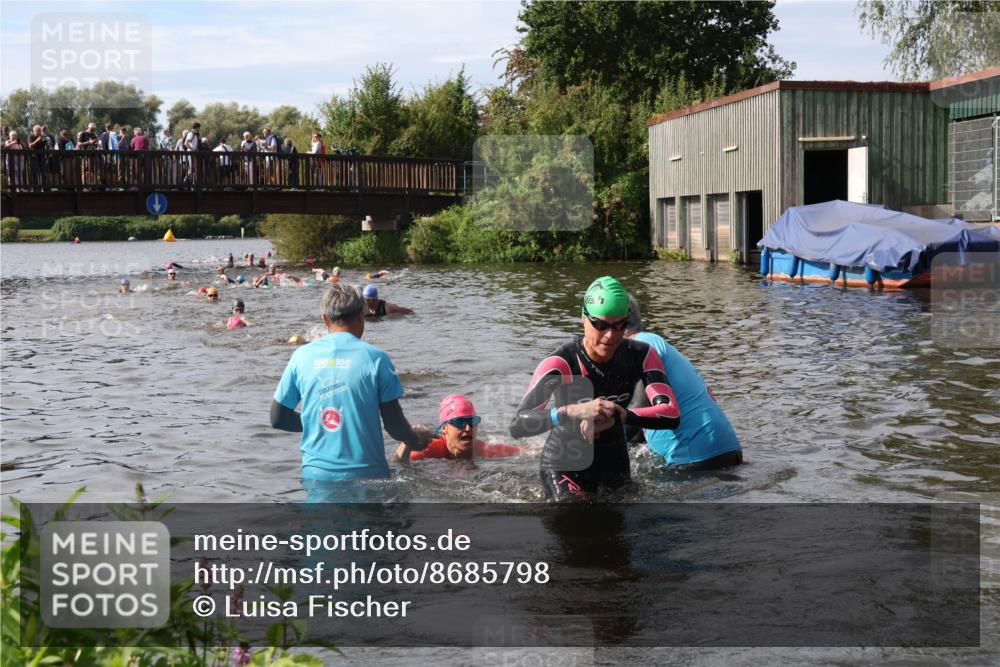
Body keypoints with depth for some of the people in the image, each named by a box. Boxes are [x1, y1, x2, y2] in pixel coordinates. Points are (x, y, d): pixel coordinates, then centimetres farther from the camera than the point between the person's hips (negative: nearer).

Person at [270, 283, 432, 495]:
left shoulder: (302, 356, 3)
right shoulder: (375, 358, -5)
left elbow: (277, 419, 9)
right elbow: (394, 425, -4)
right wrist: (416, 438, 17)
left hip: (315, 474, 2)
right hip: (365, 474, -2)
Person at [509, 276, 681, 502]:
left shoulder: (641, 356, -14)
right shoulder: (560, 364, -27)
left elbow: (671, 414, -25)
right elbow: (518, 426, -36)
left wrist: (618, 416, -40)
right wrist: (575, 411, -51)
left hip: (614, 462, 5)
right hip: (564, 464, -4)